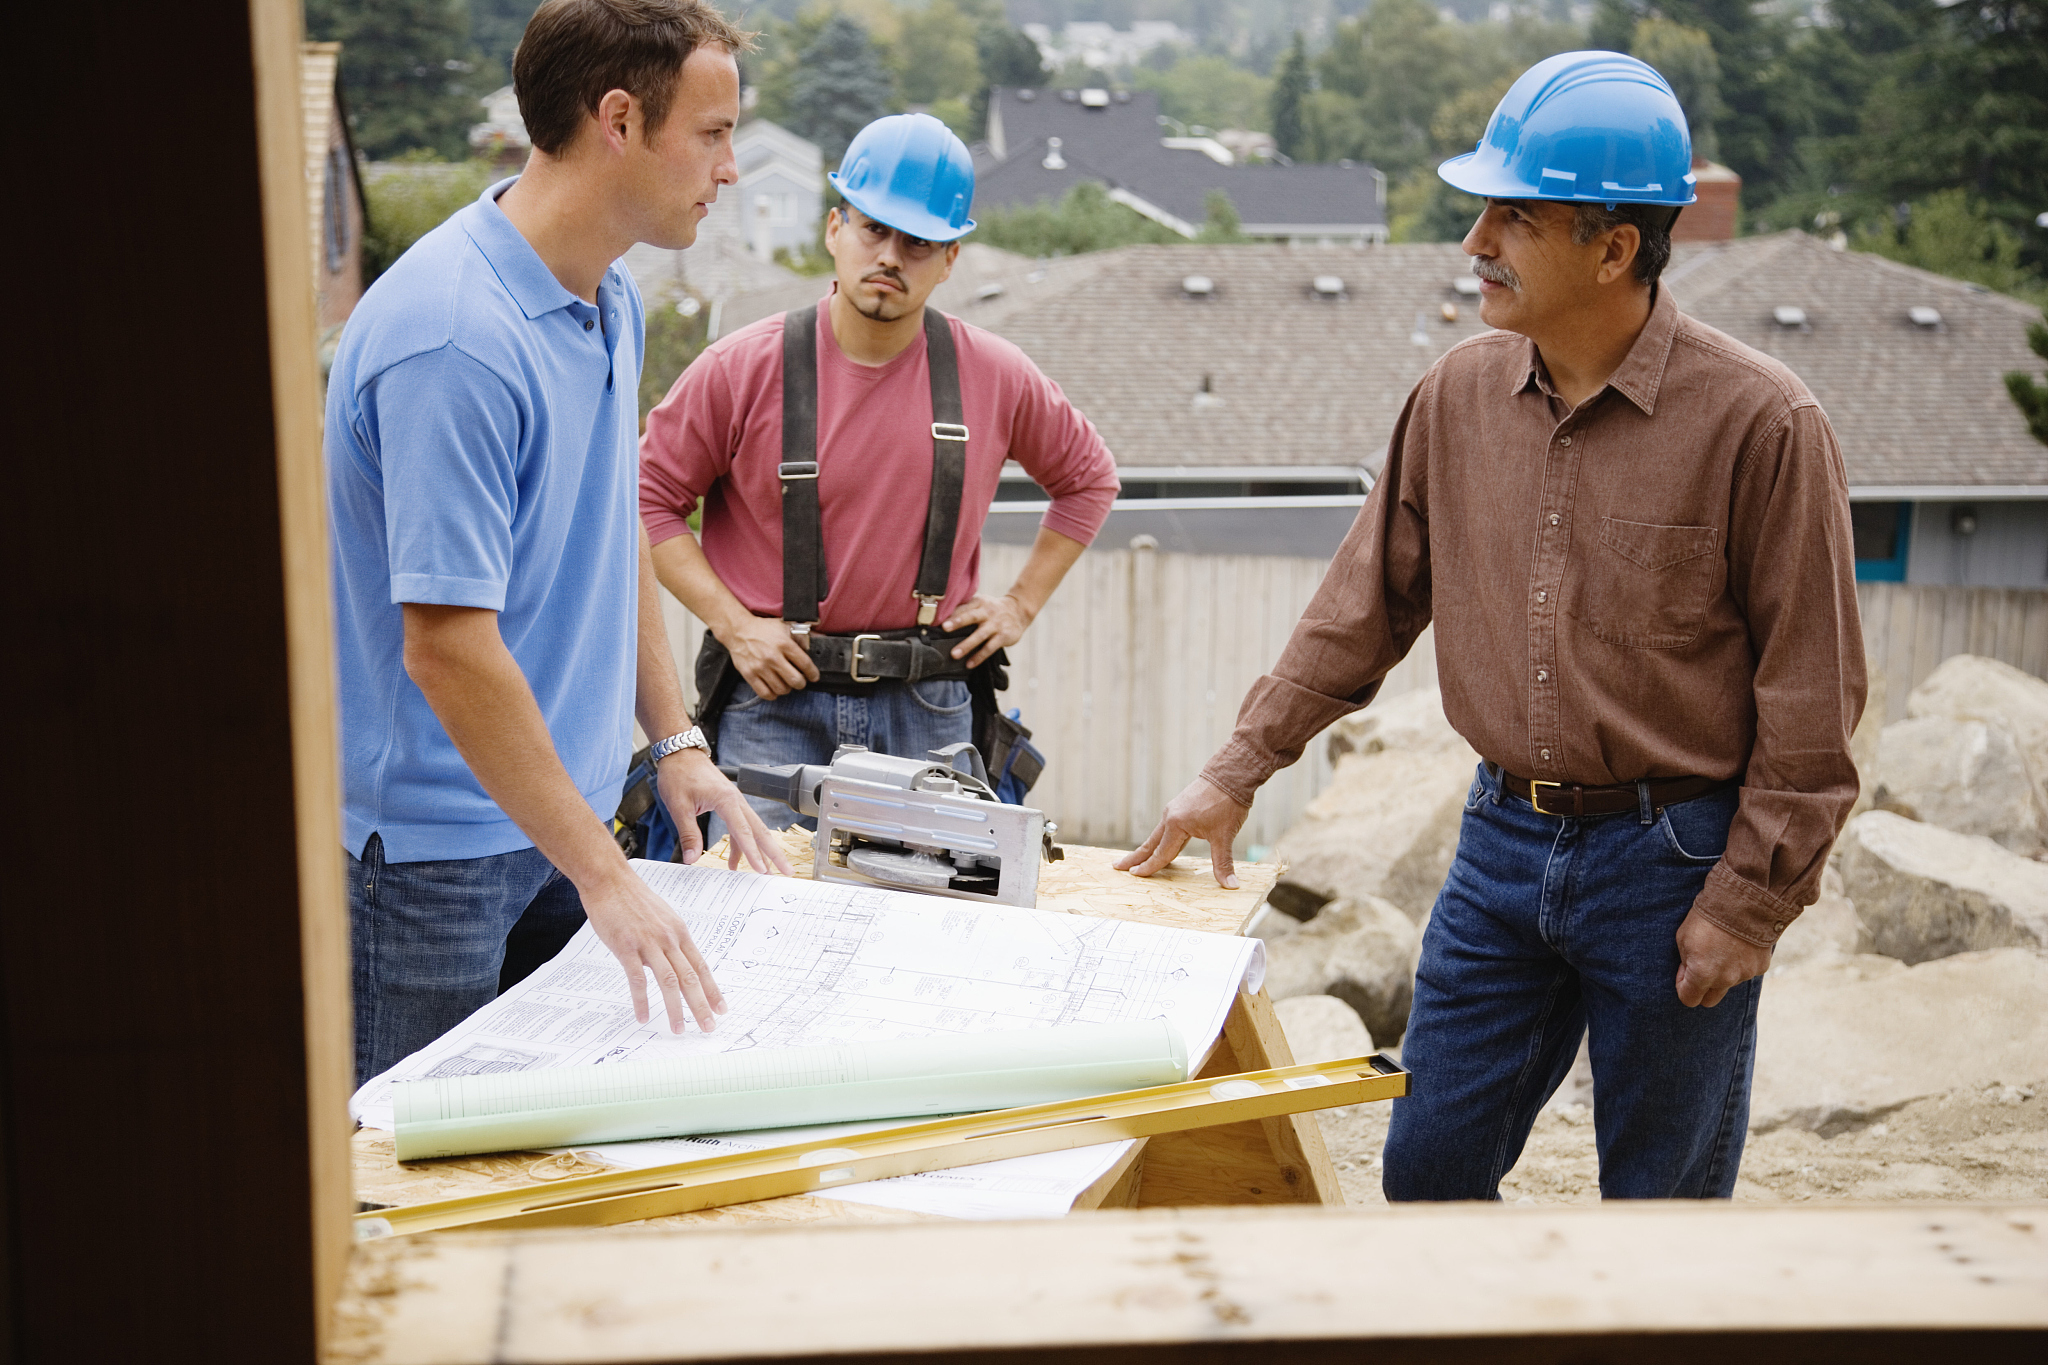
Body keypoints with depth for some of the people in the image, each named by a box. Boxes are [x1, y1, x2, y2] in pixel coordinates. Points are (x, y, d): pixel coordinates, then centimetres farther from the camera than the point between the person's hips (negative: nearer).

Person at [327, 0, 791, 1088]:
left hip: (559, 811, 9)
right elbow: (445, 646, -28)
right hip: (435, 846, -8)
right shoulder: (452, 339, -26)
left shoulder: (611, 299, 5)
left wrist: (675, 740, 12)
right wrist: (605, 877, -26)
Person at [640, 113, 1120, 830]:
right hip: (776, 698, -2)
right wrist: (733, 623, -7)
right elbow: (649, 496, 1)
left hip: (929, 711, 2)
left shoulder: (994, 376, 2)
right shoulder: (743, 367, -4)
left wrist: (1022, 602, 11)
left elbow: (1090, 477, 18)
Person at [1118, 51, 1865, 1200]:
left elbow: (1811, 694, -10)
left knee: (1663, 1198, 10)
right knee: (1430, 1169, 11)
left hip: (1674, 859, -4)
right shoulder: (1458, 397, 2)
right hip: (1506, 838, 5)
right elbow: (1368, 606, 10)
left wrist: (1750, 902, -10)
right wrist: (1237, 773, 9)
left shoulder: (1760, 421, -14)